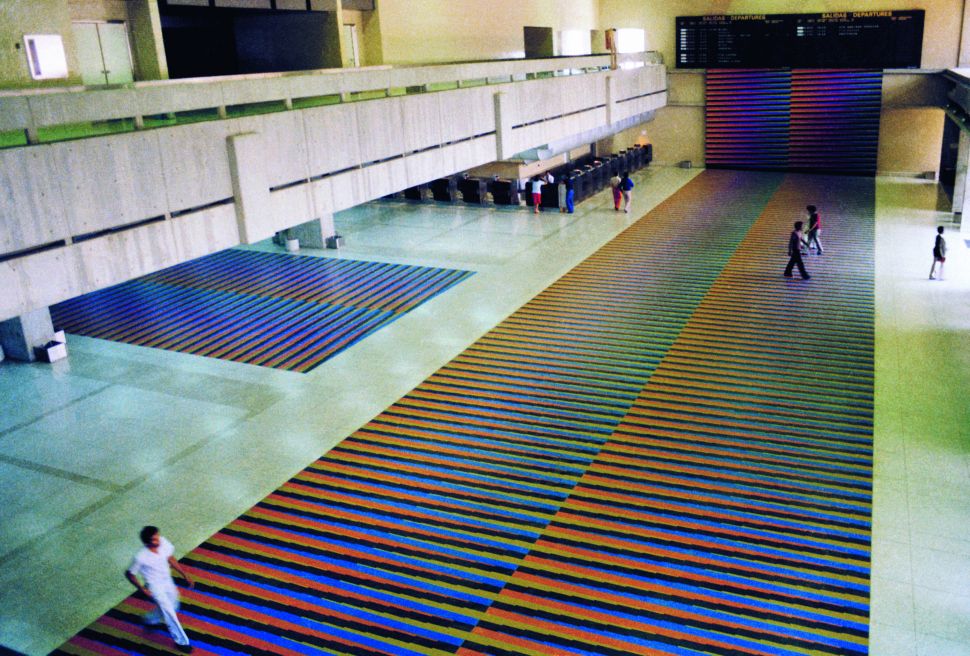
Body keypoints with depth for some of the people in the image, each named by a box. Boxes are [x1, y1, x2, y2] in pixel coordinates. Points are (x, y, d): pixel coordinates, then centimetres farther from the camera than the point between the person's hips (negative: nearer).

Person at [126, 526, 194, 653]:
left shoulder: (163, 543, -19)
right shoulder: (141, 558, -32)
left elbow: (170, 559, -1)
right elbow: (129, 574, -14)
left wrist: (184, 575, 2)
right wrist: (142, 589, -14)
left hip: (167, 581, 6)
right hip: (154, 586, -6)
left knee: (173, 606, 22)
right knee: (169, 613, -1)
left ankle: (150, 620, 49)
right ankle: (181, 641, 17)